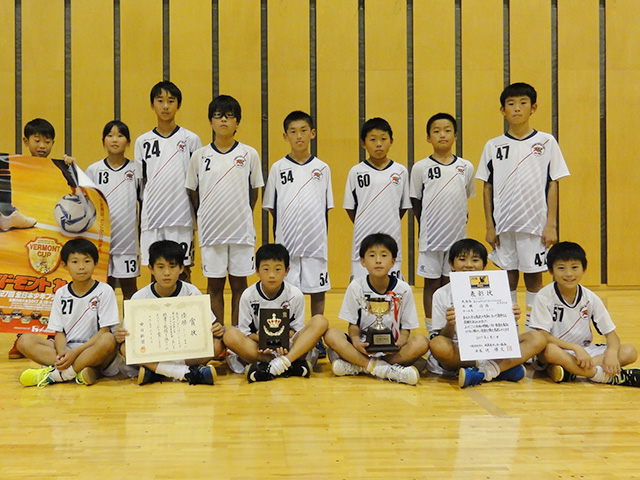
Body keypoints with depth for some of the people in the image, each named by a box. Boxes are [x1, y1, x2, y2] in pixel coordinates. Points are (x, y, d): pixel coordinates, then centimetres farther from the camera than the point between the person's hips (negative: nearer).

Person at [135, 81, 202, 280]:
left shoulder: (191, 140, 3)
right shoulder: (143, 142, 8)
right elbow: (140, 185, 11)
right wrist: (138, 224, 8)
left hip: (182, 219, -2)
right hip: (152, 219, 2)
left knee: (183, 273, 3)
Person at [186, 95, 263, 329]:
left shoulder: (249, 154, 0)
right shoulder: (200, 156, 2)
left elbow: (254, 190, 8)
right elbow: (192, 191, 11)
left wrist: (242, 217, 6)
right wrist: (206, 217, 7)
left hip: (241, 230, 0)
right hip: (211, 230, 1)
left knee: (239, 283, 6)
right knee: (214, 284, 7)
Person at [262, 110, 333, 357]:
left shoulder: (322, 168, 5)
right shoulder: (278, 168, 3)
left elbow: (326, 207, 9)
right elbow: (271, 206, 7)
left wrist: (320, 233, 3)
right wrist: (283, 230, 1)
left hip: (316, 242, 1)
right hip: (286, 242, 0)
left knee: (317, 290, 6)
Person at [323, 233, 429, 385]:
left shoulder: (403, 289, -2)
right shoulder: (356, 286, -1)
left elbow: (406, 327, 2)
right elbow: (353, 324, 2)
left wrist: (399, 343, -20)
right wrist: (355, 341, -20)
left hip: (391, 349, 0)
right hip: (363, 347, 0)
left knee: (421, 342, -29)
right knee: (331, 335, -25)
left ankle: (357, 366, -27)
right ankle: (387, 370, -31)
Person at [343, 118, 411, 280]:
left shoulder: (400, 171, 4)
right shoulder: (356, 172, 0)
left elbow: (403, 206, 11)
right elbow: (350, 207, 7)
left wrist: (390, 224, 7)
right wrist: (362, 226, 5)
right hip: (363, 240, -1)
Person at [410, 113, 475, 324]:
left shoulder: (466, 167, 4)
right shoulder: (421, 168, -2)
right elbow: (415, 202, 6)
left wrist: (459, 222, 12)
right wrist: (426, 227, 7)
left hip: (457, 236, 2)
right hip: (431, 236, -2)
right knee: (431, 283, 5)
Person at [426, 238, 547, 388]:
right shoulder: (442, 295, 1)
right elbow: (443, 339, -4)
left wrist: (511, 321, -15)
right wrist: (450, 325, -25)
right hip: (457, 354, -2)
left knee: (537, 338, -15)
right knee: (437, 344, -36)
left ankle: (486, 371, -32)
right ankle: (504, 368, -22)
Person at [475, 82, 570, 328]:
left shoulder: (546, 142, 1)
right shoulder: (493, 146, 4)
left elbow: (553, 185, 1)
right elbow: (488, 188, 6)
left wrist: (551, 225, -5)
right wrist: (489, 227, 1)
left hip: (535, 224, -1)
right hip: (504, 224, 1)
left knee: (533, 276, 5)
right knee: (508, 276, 8)